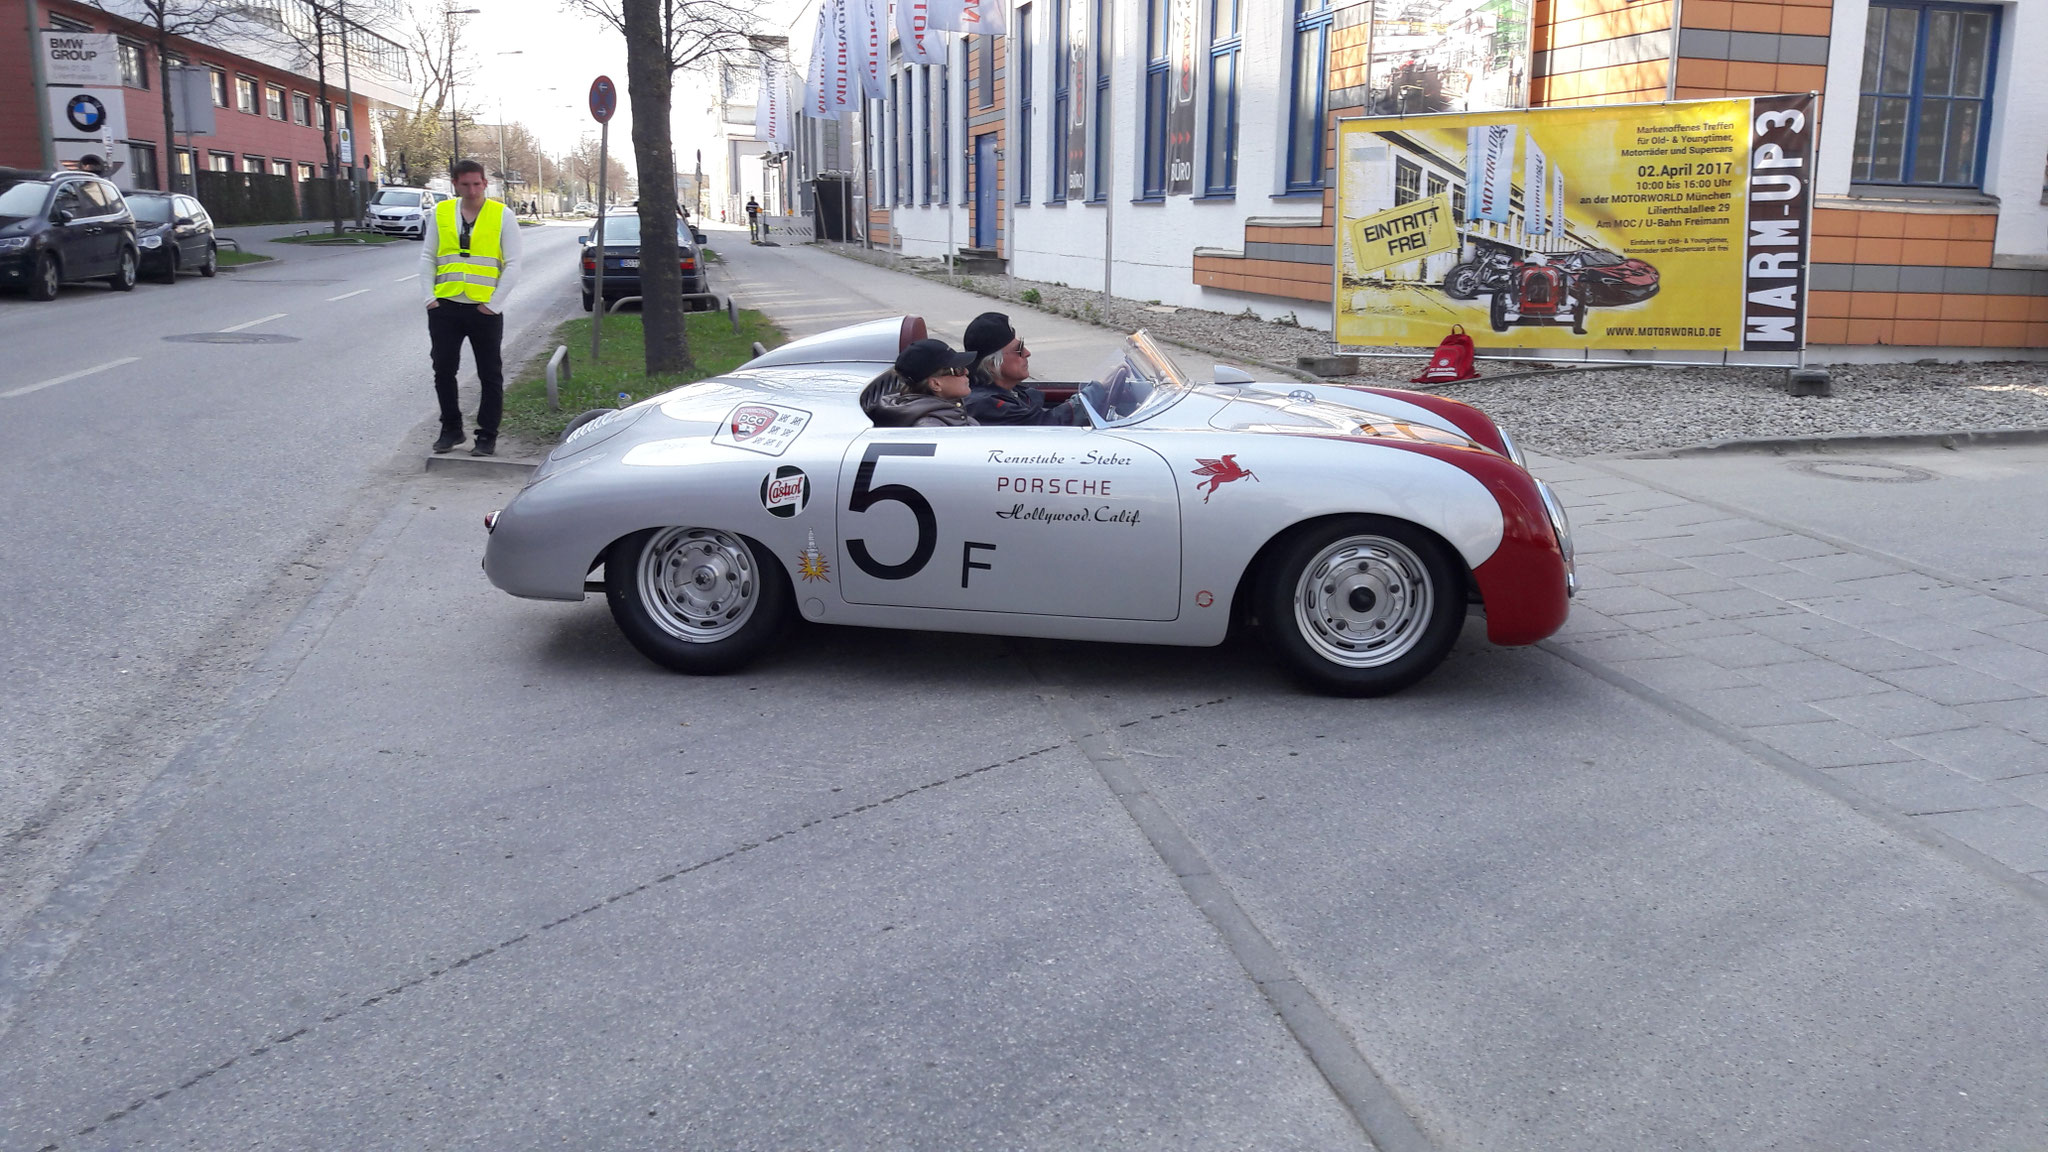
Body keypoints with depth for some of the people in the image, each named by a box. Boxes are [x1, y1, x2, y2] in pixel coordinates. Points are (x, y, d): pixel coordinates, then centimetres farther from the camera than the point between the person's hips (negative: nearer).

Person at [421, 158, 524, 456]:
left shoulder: (502, 216, -2)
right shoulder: (440, 213, 6)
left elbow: (512, 264, -4)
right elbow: (427, 257, 9)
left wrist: (493, 304, -9)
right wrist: (428, 297, -1)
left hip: (485, 309, -2)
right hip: (445, 307, 3)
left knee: (490, 376, 3)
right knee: (443, 370, 8)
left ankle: (487, 437, 13)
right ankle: (451, 429, 22)